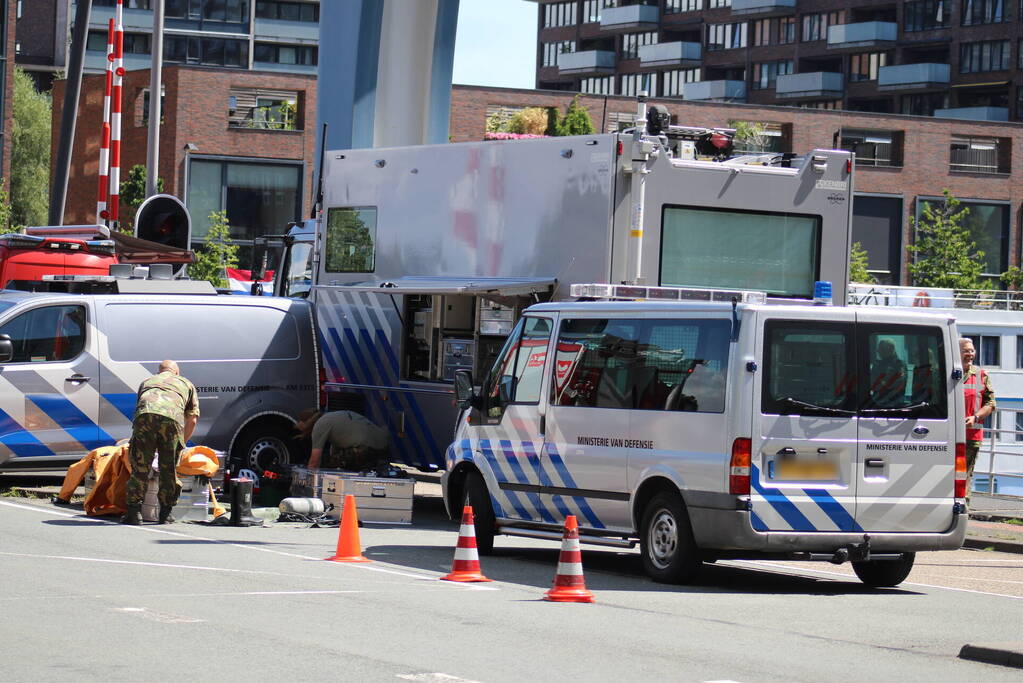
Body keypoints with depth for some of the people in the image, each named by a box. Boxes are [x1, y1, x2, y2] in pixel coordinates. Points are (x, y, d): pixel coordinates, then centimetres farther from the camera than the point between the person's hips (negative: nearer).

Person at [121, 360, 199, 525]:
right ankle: (165, 513, 14)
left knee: (140, 467, 5)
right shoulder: (186, 384, 35)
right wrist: (182, 442, 42)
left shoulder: (146, 382, 40)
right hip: (172, 418, -1)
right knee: (169, 469, 10)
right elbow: (192, 419, 30)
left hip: (145, 414, 1)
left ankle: (134, 512, 0)